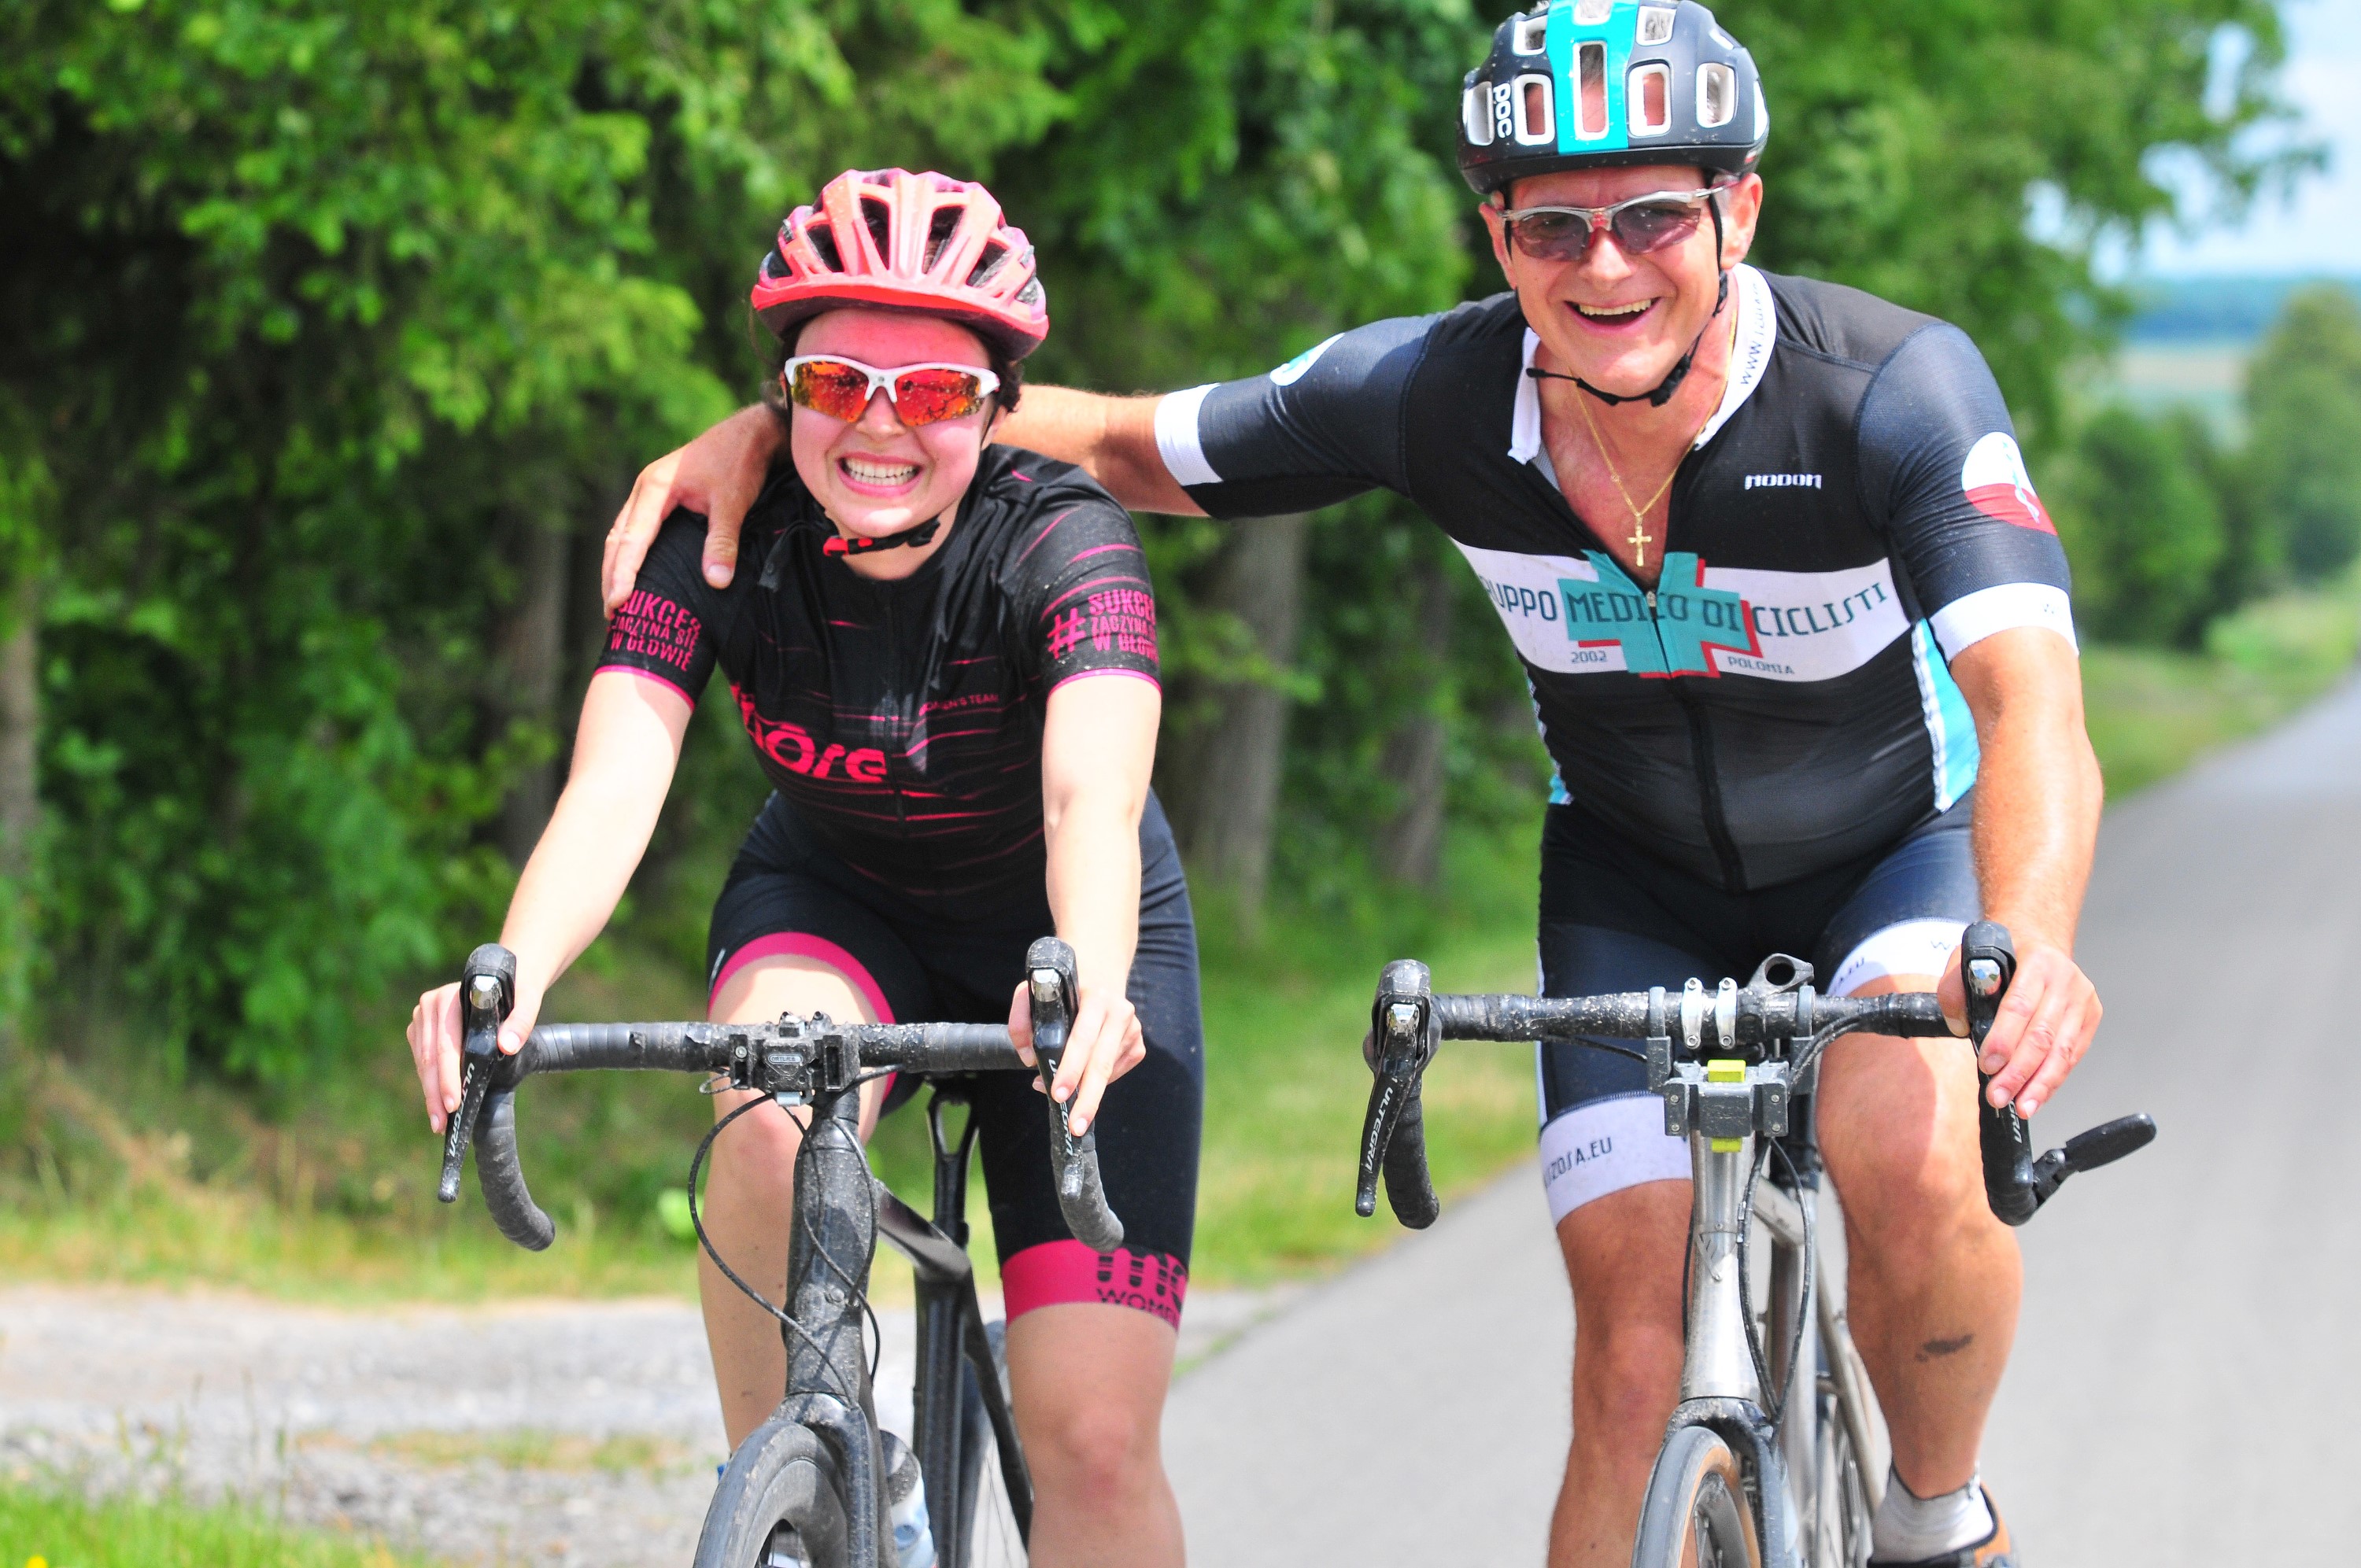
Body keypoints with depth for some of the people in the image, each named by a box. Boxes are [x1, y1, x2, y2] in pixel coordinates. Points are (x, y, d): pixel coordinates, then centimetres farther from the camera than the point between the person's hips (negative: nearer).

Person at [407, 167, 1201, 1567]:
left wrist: (1088, 983, -66)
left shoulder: (1062, 544, -28)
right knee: (776, 1121, -35)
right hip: (832, 900, 1)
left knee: (1095, 1438, -13)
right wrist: (513, 974, -56)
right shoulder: (716, 541, -22)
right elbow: (615, 782, -35)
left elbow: (1092, 796, -45)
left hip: (1059, 937, -1)